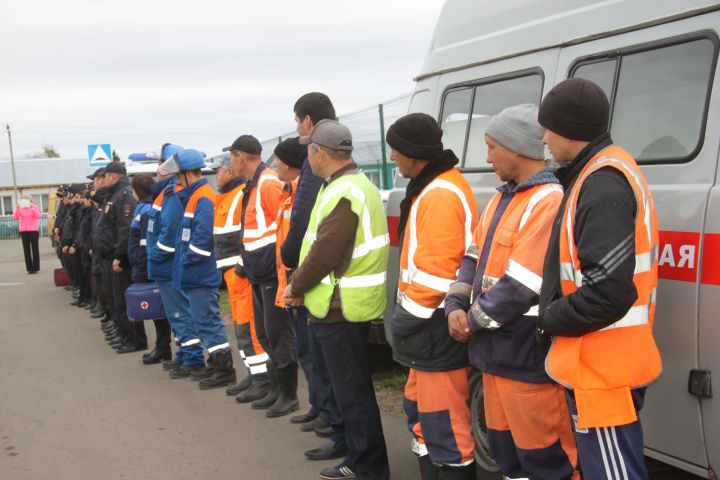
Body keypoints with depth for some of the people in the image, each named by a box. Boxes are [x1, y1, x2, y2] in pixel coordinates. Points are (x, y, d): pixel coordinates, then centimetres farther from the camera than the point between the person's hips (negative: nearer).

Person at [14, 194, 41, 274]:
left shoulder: (35, 207, 4)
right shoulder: (20, 208, 8)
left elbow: (38, 216, -13)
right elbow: (15, 217, -3)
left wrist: (32, 207, -21)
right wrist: (17, 209, -15)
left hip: (34, 230, -2)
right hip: (24, 231, 2)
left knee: (35, 248, 0)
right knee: (26, 249, 1)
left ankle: (36, 267, 5)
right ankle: (29, 268, 4)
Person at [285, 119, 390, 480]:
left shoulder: (342, 193, -20)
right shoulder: (358, 185, 14)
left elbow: (325, 253, -22)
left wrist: (296, 287, -6)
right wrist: (303, 287, 10)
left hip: (339, 310, -10)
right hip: (348, 305, 10)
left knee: (353, 393, -2)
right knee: (351, 388, 18)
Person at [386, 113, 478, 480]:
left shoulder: (441, 195, -19)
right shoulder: (433, 188, 15)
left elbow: (435, 274, -24)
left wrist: (406, 317, -13)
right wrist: (407, 315, 16)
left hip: (439, 331, -11)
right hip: (430, 329, 11)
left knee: (445, 426, -4)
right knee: (420, 413, 22)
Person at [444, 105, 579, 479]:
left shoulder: (549, 201, -18)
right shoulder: (502, 198, 13)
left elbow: (521, 288, -23)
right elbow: (474, 257, 16)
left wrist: (474, 321, -10)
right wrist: (456, 306, 0)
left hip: (528, 358, -9)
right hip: (495, 351, 9)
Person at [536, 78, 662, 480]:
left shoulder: (602, 184, -20)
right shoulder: (612, 172, 14)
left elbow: (609, 292, -28)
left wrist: (551, 319, -12)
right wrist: (557, 315, 12)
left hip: (602, 368, -11)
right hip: (609, 363, 11)